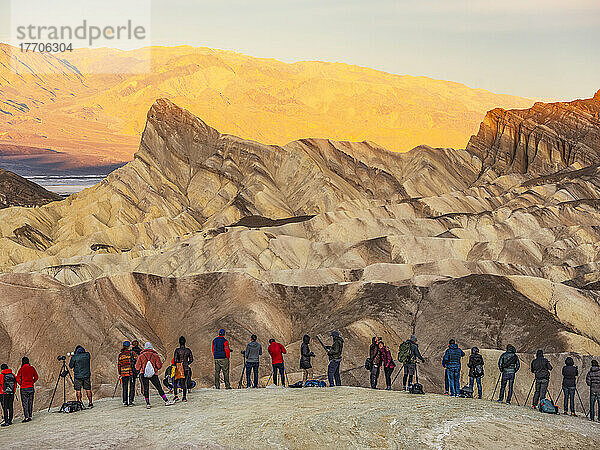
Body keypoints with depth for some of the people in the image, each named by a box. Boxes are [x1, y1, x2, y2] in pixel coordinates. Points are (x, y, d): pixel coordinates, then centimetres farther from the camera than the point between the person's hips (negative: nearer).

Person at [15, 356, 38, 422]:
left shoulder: (21, 369, -9)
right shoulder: (32, 368, 2)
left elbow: (18, 379, -13)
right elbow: (36, 377, 7)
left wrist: (21, 384, 1)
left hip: (24, 388, -4)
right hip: (31, 387, 4)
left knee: (25, 403, 1)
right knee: (30, 403, 11)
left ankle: (26, 417, -3)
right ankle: (30, 416, 15)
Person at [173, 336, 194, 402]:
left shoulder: (177, 350, -9)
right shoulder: (188, 350, 0)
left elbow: (175, 360, -11)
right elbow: (191, 360, 6)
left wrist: (176, 365, 6)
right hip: (186, 368, 3)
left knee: (175, 382, 14)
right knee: (185, 383, 10)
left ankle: (175, 396, 5)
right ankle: (184, 397, 6)